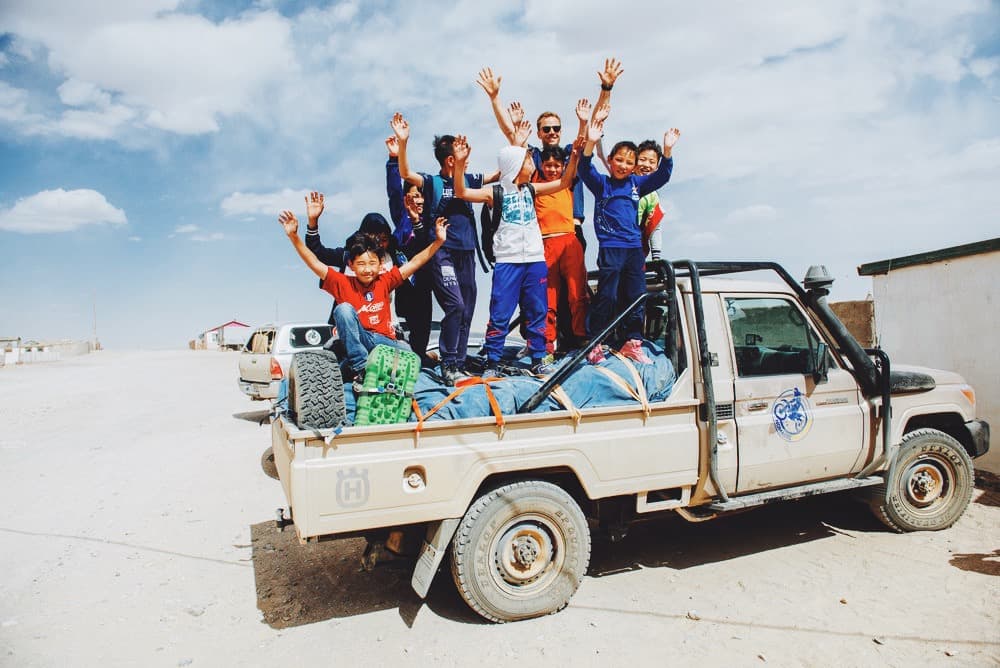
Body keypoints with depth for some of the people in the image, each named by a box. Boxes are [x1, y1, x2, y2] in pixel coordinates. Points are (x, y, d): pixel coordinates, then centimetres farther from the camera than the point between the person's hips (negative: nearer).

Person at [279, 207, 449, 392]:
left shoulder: (385, 282, 3)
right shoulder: (343, 283, -2)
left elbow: (415, 262, 0)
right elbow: (314, 263, -10)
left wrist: (438, 241, -8)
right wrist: (294, 237, -22)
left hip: (383, 341, 0)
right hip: (355, 343, 0)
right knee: (344, 308, -27)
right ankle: (360, 370, -25)